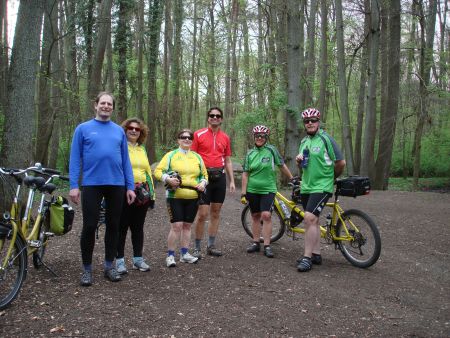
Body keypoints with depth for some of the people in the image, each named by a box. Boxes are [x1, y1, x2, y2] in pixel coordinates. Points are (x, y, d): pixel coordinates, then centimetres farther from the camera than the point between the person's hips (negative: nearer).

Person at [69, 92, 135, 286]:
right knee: (89, 226, 1)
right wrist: (74, 186, -9)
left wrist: (130, 186, 4)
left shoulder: (119, 131, 11)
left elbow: (125, 160, 9)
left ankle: (109, 265, 23)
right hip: (91, 184, -2)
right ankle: (87, 268, 16)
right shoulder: (83, 128, 4)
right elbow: (75, 158, 0)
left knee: (113, 225, 9)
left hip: (117, 185, 3)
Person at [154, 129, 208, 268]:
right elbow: (158, 171, -2)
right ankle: (170, 255, 2)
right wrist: (168, 179, -19)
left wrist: (203, 183, 1)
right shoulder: (171, 155, 3)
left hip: (193, 197, 4)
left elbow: (204, 174, 22)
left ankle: (184, 254, 20)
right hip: (175, 196, -4)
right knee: (176, 225, -9)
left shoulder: (197, 157, 15)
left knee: (187, 225, 10)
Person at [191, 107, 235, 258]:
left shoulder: (225, 138, 11)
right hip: (204, 176, -4)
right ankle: (197, 248, 7)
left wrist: (232, 181, 10)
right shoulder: (198, 135, -1)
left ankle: (211, 246, 20)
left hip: (219, 176, 4)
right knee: (202, 214, -6)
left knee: (215, 212, 10)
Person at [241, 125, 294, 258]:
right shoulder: (250, 154, 4)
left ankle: (267, 246, -5)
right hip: (252, 190, 3)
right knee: (255, 216, 10)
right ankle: (256, 243, 21)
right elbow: (245, 174, 4)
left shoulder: (271, 150, -2)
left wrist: (292, 179, 8)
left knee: (266, 215, -12)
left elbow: (282, 166, 5)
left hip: (268, 189, -3)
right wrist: (243, 193, 1)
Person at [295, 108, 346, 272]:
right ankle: (316, 254, 22)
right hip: (306, 187, 8)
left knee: (310, 218, -19)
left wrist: (333, 177, 6)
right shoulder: (304, 141, 13)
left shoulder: (326, 139, -9)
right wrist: (299, 160, 0)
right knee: (312, 220, 12)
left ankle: (307, 257, -13)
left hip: (321, 187, -8)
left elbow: (341, 162, -9)